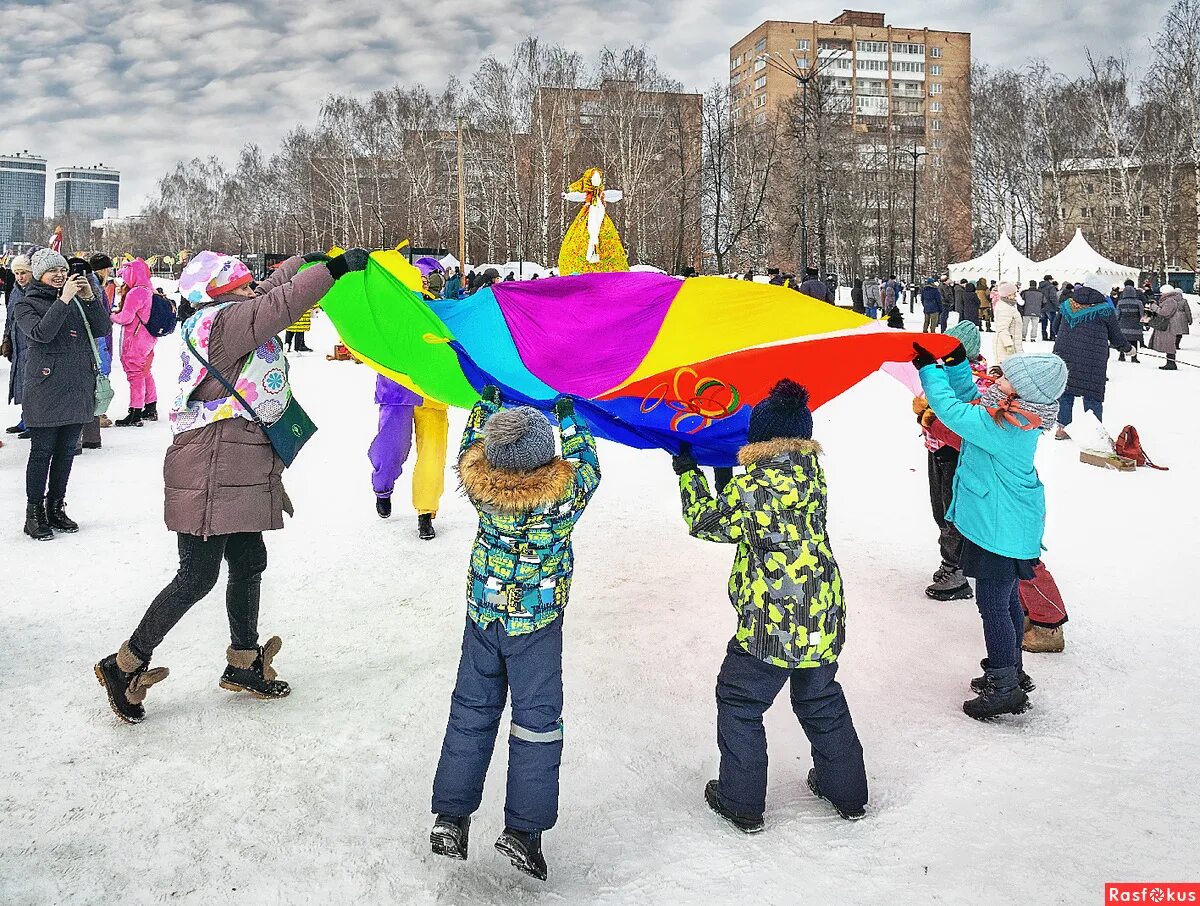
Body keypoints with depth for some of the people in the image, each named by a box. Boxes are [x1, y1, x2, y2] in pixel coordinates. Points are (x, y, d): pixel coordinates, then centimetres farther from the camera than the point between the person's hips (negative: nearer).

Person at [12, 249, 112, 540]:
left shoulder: (77, 300, 10)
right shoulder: (26, 304, -1)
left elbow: (103, 329, 0)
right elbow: (41, 333, -19)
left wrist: (89, 299, -12)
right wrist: (63, 300, -23)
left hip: (78, 389, 4)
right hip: (45, 391, -4)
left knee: (66, 451, 11)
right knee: (42, 452, -1)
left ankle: (56, 507, 23)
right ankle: (34, 513, 8)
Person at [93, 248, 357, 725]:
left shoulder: (225, 319, 12)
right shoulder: (223, 321, -16)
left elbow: (270, 290, 28)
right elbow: (279, 305, -28)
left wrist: (308, 260, 35)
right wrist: (335, 267, -25)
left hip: (239, 474, 10)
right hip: (210, 474, -10)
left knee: (249, 563, 16)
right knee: (198, 576, -3)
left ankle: (243, 664, 30)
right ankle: (125, 665, 11)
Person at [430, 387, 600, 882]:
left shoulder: (479, 481, -15)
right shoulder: (565, 491, -21)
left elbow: (470, 449, 9)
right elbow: (587, 465, 3)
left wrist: (485, 402, 21)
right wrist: (569, 416, 14)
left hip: (482, 615, 3)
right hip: (537, 625, -3)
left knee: (472, 711, 16)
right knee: (537, 719, 8)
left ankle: (451, 815, 20)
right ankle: (524, 829, 9)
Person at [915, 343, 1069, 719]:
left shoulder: (1002, 426, -26)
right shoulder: (1018, 416, 3)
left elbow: (951, 409, -27)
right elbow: (970, 398, 15)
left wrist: (930, 369, -15)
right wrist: (957, 363, 3)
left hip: (999, 529, -10)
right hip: (1013, 524, 10)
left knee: (993, 604, -1)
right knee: (1006, 599, 21)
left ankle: (1005, 690, 8)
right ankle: (1011, 671, 37)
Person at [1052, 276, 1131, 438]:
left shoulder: (1067, 305, 8)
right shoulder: (1105, 309, -4)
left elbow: (1056, 328, 19)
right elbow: (1116, 336, 6)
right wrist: (1128, 348, 24)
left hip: (1065, 355, 5)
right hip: (1092, 361, -4)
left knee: (1065, 390, 13)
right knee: (1092, 394, 2)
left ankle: (1062, 427, 16)